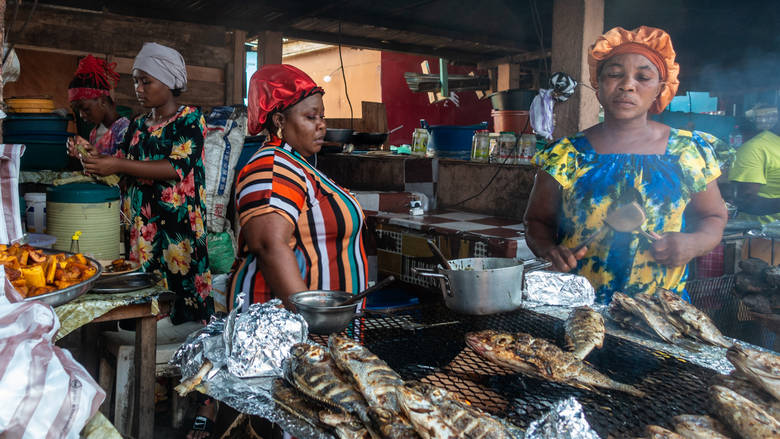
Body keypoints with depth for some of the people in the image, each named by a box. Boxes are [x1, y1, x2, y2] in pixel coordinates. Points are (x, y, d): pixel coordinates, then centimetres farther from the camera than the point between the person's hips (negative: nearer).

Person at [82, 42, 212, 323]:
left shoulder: (189, 118, -2)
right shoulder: (138, 125, 17)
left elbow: (179, 167, -15)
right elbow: (124, 164, 22)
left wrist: (119, 165, -18)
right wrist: (96, 161, 0)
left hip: (178, 224, -5)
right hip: (140, 224, 6)